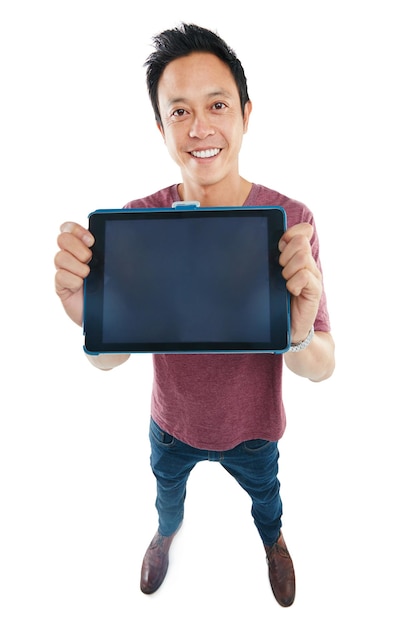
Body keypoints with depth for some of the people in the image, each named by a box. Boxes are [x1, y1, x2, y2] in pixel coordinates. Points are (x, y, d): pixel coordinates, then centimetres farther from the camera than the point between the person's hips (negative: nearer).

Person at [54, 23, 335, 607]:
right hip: (172, 422, 2)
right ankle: (167, 532, 71)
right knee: (167, 488, 33)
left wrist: (298, 337, -47)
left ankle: (273, 540, 69)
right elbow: (110, 357, -17)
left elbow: (323, 368, -23)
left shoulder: (291, 220, -24)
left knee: (265, 493, 31)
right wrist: (87, 315, -40)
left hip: (253, 428, -1)